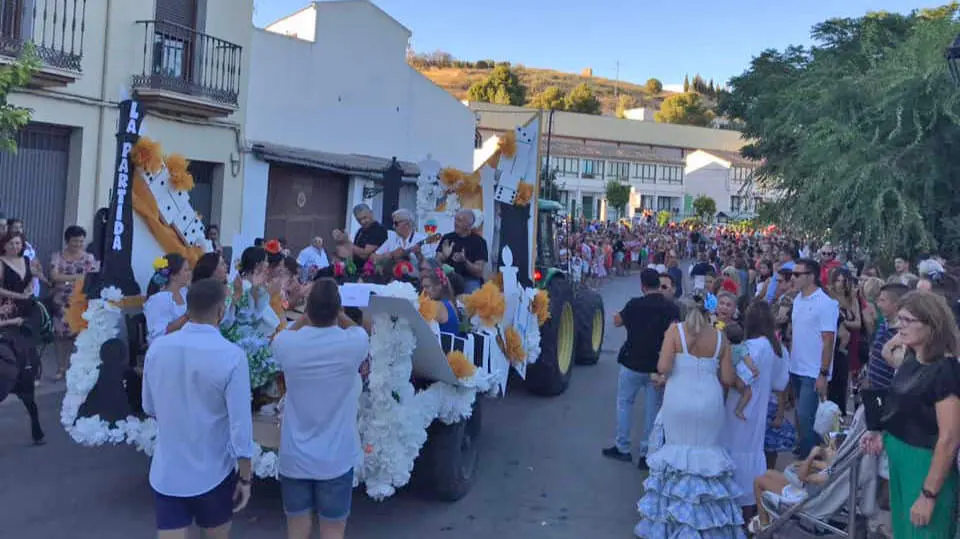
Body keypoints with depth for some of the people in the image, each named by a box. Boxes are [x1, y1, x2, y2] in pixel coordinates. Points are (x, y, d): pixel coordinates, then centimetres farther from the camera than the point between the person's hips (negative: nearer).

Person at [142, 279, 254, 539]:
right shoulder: (232, 356, -20)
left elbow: (150, 408, 7)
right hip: (213, 473, -2)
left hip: (166, 472, 3)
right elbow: (240, 425, -18)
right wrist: (245, 478, -6)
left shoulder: (157, 348, -7)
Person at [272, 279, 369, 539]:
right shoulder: (354, 343, -17)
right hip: (336, 459, -1)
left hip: (293, 457, 2)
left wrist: (308, 314, 11)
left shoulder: (285, 344, -13)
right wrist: (335, 312, 11)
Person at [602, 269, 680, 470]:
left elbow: (617, 322, 0)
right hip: (658, 366, 3)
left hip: (633, 363, -3)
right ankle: (646, 454, 16)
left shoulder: (635, 304, -14)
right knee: (653, 409, 11)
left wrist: (617, 314, 22)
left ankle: (622, 448, 19)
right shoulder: (672, 307, -6)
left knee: (624, 403, 15)